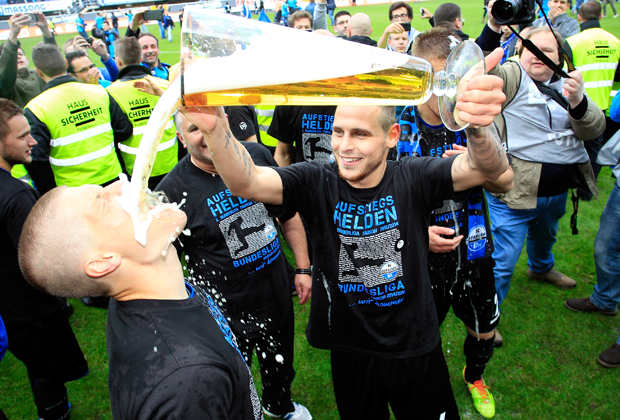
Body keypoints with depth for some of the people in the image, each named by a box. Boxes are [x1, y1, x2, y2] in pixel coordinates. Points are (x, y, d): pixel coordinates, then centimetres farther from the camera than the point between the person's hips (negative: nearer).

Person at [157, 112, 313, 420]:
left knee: (281, 368, 30)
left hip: (279, 300, 5)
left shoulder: (257, 155, -7)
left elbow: (288, 214, 5)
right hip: (227, 315, -4)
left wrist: (303, 267, 5)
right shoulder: (172, 191, -21)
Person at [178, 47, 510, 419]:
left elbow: (490, 169, -30)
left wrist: (478, 126, -54)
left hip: (416, 348, 0)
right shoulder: (317, 182, -15)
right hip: (350, 351, 1)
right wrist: (215, 127, -50)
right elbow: (245, 182, -30)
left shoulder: (413, 179, -15)